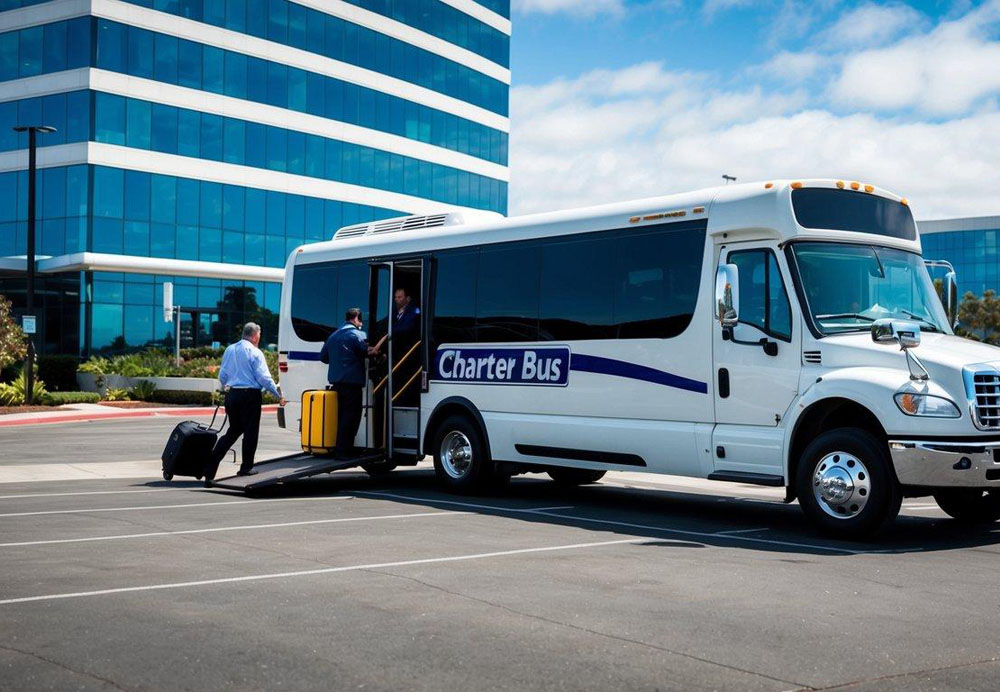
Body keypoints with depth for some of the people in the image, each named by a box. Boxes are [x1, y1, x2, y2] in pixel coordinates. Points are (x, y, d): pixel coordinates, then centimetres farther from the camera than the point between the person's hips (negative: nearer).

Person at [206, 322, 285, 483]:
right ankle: (246, 468, 10)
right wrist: (278, 395, -5)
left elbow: (222, 376, 13)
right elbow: (264, 378, -12)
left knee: (233, 430, 14)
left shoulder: (229, 350, 10)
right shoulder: (255, 352, -9)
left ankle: (210, 468, 4)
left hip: (232, 394, 6)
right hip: (250, 395, -6)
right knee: (250, 432, 5)